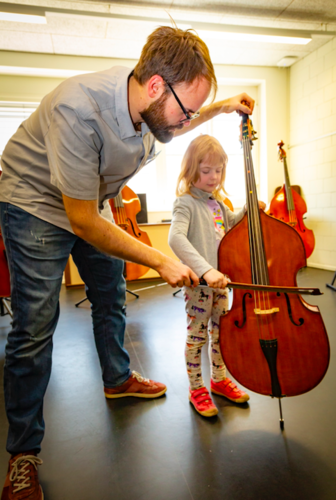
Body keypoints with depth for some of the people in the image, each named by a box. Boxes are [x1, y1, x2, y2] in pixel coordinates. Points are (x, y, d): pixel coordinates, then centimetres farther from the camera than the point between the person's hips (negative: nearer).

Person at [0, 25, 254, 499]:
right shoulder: (78, 108, -36)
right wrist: (160, 260, -26)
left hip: (92, 203, 7)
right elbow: (82, 223, -31)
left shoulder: (152, 105, -13)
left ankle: (118, 378, 40)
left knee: (111, 298, 14)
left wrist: (221, 108, 2)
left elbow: (174, 126, 15)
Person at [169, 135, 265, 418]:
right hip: (198, 281, -7)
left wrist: (249, 210, 10)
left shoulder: (216, 201, 10)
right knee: (197, 335, 6)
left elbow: (232, 222, 30)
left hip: (220, 278, 8)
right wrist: (205, 269, -43)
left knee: (221, 331, 18)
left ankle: (219, 379, 38)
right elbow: (176, 238, -32)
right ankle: (197, 389, 25)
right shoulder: (186, 203, -15)